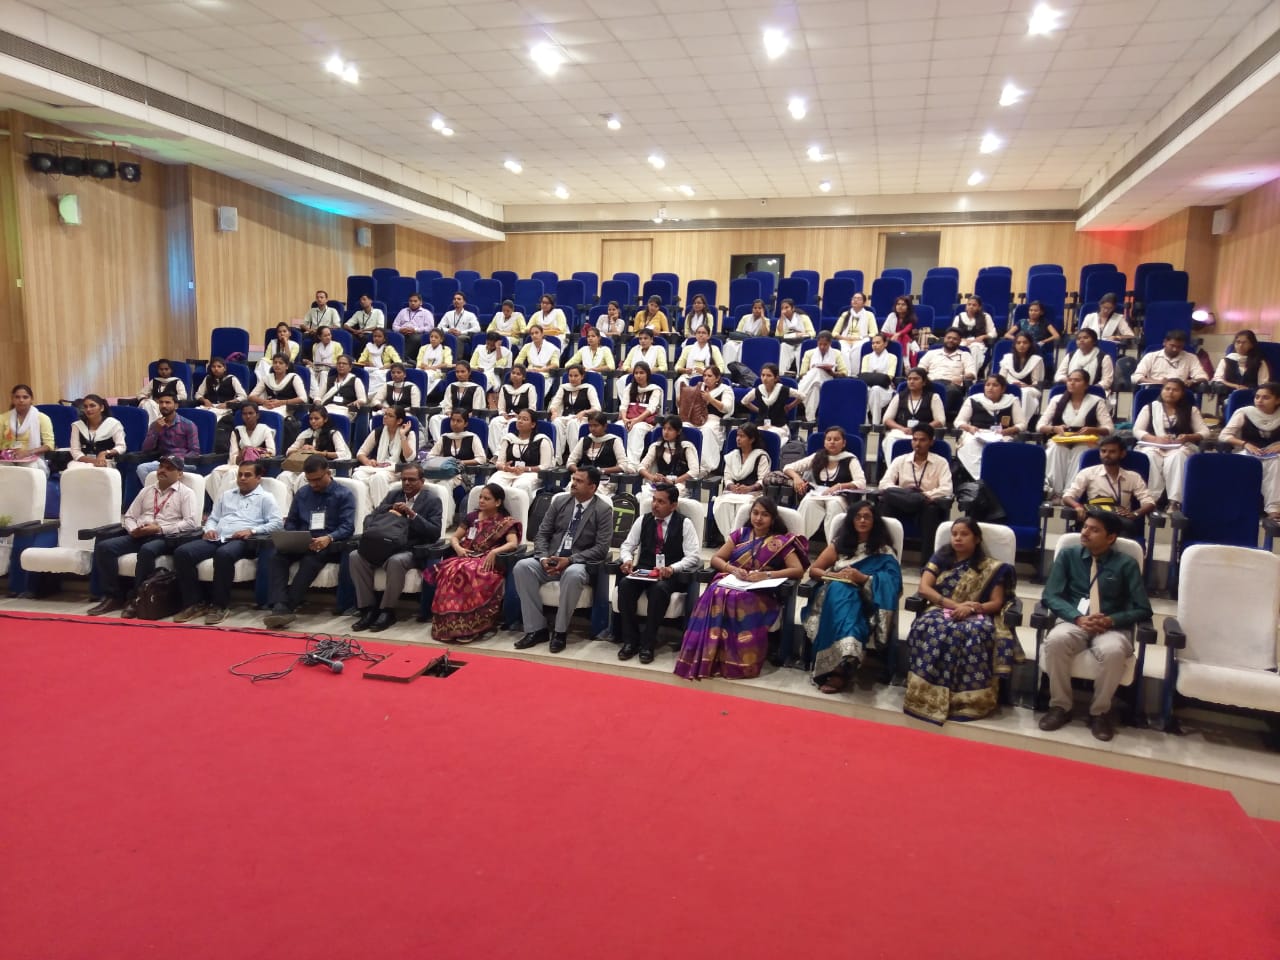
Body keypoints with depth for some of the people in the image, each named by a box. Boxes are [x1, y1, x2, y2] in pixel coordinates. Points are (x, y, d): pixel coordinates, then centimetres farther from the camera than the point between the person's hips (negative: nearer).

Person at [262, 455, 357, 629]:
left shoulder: (344, 495, 5)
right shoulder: (301, 493, 21)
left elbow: (347, 527, -7)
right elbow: (291, 522, 21)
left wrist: (328, 538, -27)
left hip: (329, 544, -4)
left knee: (311, 559, -38)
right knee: (276, 555, -29)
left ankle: (288, 607, -42)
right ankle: (280, 607, -43)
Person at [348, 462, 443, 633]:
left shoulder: (432, 500, 3)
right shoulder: (393, 495, 17)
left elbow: (435, 533, -8)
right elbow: (369, 519, 11)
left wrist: (412, 515, -18)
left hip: (412, 550, -5)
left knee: (396, 561, -38)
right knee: (355, 557, -21)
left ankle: (387, 611, -20)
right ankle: (368, 608, -14)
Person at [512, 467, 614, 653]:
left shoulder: (603, 510, -4)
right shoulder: (559, 501, 8)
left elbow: (601, 549, -11)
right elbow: (542, 533, 8)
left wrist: (570, 560, -21)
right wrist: (543, 557, -13)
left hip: (579, 563, -4)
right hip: (551, 559, 4)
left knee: (573, 574, -39)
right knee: (522, 567, -24)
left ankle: (560, 631, -21)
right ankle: (537, 628, -19)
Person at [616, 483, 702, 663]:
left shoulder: (684, 523, -4)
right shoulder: (643, 520, 7)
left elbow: (694, 557, -10)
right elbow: (627, 546, 11)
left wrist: (672, 568, -26)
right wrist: (628, 559, -13)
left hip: (671, 574, -3)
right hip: (644, 570, 4)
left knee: (659, 589, -37)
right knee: (625, 584, -28)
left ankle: (648, 643, -25)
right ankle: (630, 640, -18)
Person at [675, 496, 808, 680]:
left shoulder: (780, 541, 8)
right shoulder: (741, 533, 17)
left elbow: (798, 570, -3)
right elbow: (715, 559, 14)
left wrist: (766, 574, -14)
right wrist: (733, 569, -8)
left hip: (760, 592, -3)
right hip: (731, 582, 3)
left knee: (739, 599, -38)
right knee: (716, 594, -33)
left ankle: (736, 661, -33)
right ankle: (707, 657, -35)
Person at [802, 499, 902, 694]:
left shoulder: (883, 550, 9)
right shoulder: (839, 543, 15)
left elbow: (891, 583, -2)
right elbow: (813, 570, 13)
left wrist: (863, 578, -16)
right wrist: (837, 575, -6)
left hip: (865, 602, -2)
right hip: (835, 594, 2)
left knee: (841, 591, -37)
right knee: (839, 589, -35)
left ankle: (839, 667, -43)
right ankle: (846, 657, -49)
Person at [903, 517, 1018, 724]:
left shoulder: (991, 567, 12)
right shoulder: (941, 558, 15)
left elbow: (997, 603, 5)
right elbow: (924, 588, 2)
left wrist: (972, 608, -16)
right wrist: (955, 605, -12)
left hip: (976, 615, -1)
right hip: (942, 611, 1)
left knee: (975, 634, -41)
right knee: (933, 629, -39)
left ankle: (966, 699, -38)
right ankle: (930, 697, -42)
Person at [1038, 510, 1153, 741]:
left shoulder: (1126, 564, 4)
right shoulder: (1067, 556, 7)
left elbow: (1143, 609, 1)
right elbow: (1050, 596, 0)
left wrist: (1111, 621, -18)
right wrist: (1079, 618, -18)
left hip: (1111, 627, -1)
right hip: (1075, 622, 1)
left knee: (1113, 651, -37)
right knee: (1055, 640, -35)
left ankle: (1100, 712, -11)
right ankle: (1060, 706, -15)